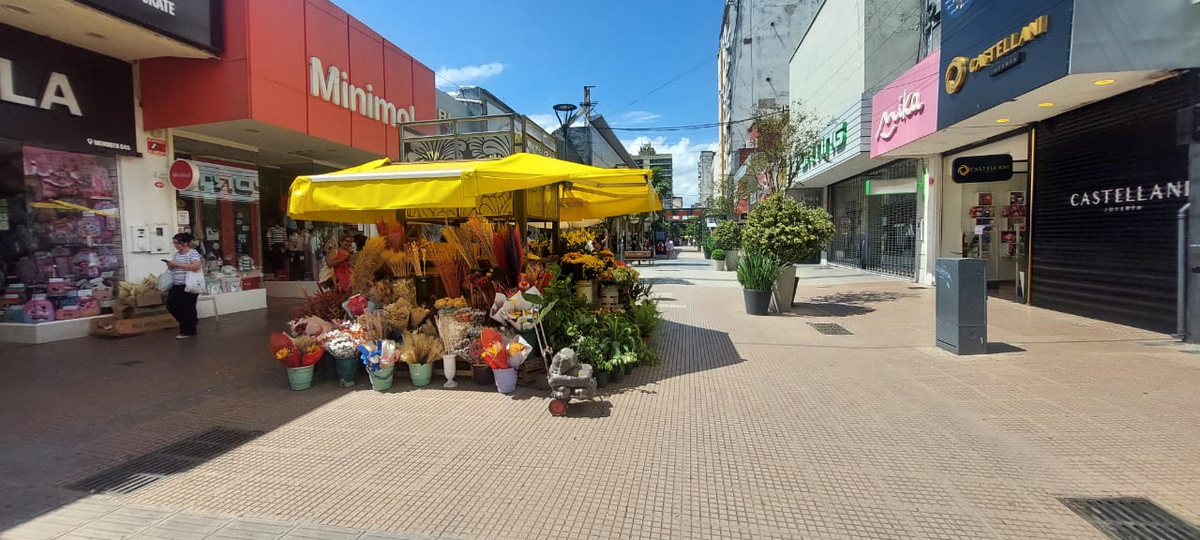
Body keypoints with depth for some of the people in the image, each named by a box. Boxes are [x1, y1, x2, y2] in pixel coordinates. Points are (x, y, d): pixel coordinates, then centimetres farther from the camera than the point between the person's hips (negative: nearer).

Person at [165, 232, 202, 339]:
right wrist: (170, 265, -1)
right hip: (176, 286, 9)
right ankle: (192, 320, 27)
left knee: (187, 308, -1)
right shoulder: (176, 254, 14)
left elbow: (196, 267, -23)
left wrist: (178, 264, -21)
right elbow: (173, 269, 22)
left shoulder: (193, 253, -10)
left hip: (189, 286, -9)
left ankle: (188, 331, 9)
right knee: (171, 305, 10)